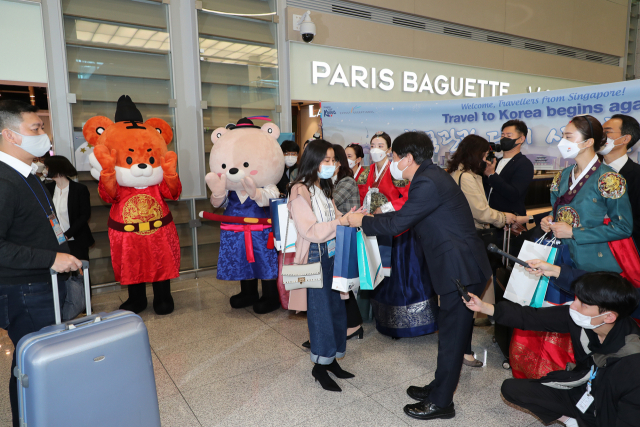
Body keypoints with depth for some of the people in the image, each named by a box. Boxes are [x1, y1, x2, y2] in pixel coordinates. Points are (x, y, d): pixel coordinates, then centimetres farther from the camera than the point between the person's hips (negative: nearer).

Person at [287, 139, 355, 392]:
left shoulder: (324, 188, 15)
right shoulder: (300, 191, -12)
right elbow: (309, 231, -19)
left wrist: (349, 218, -2)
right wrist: (341, 222, -24)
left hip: (332, 253, 8)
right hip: (315, 256, -8)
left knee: (336, 307, 11)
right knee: (320, 310, 1)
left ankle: (331, 360, 26)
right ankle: (320, 366, 18)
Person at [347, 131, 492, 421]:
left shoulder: (428, 183, -21)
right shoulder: (431, 175, 12)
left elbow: (397, 224, -21)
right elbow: (406, 217, 15)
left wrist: (361, 221, -7)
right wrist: (371, 219, 10)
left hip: (460, 269, -10)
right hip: (457, 266, 10)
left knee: (452, 334, 3)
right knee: (451, 331, 20)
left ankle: (441, 402, 19)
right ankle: (439, 388, 36)